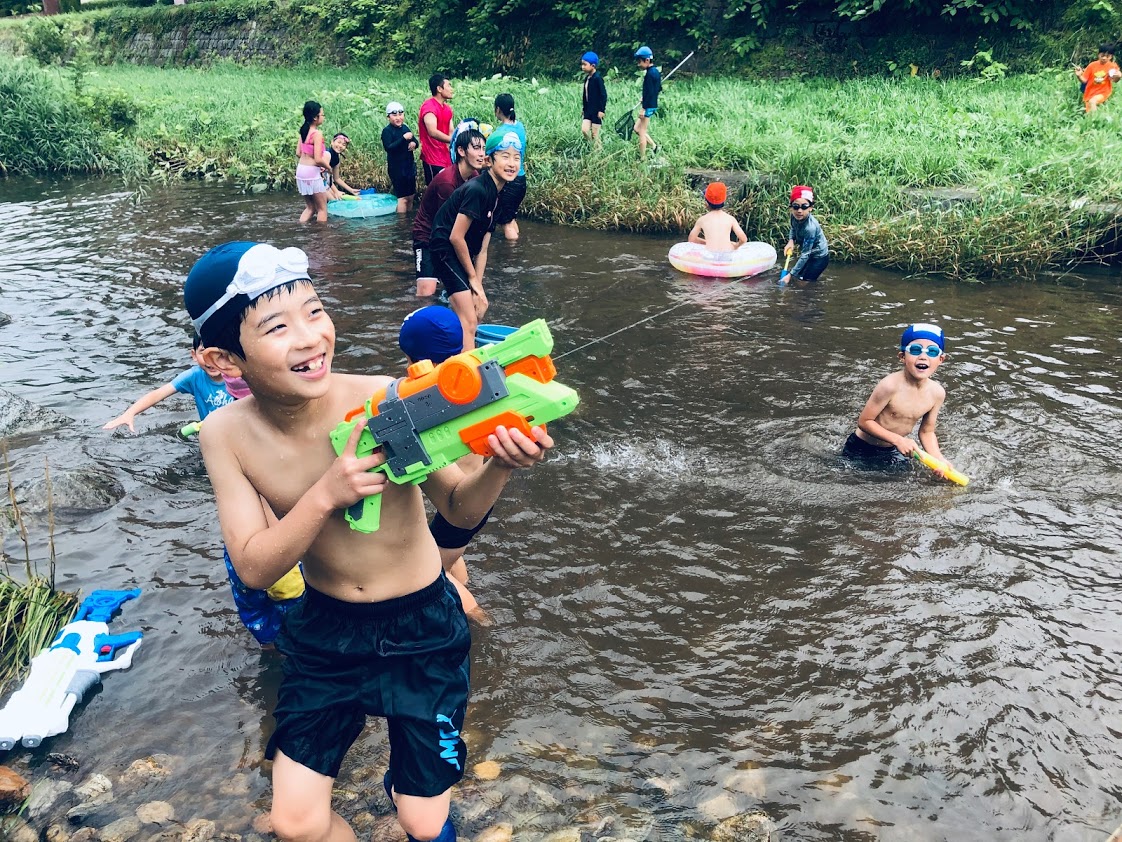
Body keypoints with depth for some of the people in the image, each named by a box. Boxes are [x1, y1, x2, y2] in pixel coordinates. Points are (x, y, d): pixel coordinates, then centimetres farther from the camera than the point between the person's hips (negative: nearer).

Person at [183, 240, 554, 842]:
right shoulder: (226, 435, -16)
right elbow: (253, 569, -17)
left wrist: (500, 465, -37)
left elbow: (459, 509, -14)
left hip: (422, 626, -1)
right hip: (325, 629, 2)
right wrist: (326, 494, -33)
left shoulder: (386, 399, -24)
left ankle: (405, 781, 44)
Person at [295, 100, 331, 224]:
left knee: (310, 208, 18)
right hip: (312, 173, -8)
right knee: (322, 208, 6)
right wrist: (328, 167, -2)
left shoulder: (304, 131, 8)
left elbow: (298, 153, 13)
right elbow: (318, 159, -22)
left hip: (301, 170, 8)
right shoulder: (317, 134, -17)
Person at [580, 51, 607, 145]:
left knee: (594, 133, -3)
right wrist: (583, 108, 18)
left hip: (596, 110, -7)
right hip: (588, 109, 7)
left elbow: (604, 94, -16)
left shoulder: (597, 78, -15)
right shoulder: (587, 78, 9)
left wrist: (601, 110, -19)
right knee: (584, 130, -2)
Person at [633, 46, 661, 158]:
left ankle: (643, 158, 1)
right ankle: (654, 146, 17)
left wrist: (643, 108, -22)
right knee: (637, 128, 17)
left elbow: (649, 92, -22)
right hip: (653, 104, 10)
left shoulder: (649, 74, -17)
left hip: (648, 106, -10)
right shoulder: (656, 72, 11)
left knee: (642, 132, -3)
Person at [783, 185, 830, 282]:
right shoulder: (795, 216, -16)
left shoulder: (810, 228, -37)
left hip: (819, 258, -8)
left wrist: (791, 274, -32)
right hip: (810, 255, 8)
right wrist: (791, 241, -12)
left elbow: (805, 255, -33)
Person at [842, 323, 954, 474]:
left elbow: (927, 431, 1)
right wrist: (898, 440, -27)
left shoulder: (937, 393, -10)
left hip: (894, 451, 5)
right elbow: (864, 421, -21)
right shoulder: (891, 385, -28)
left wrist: (938, 457, -16)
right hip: (862, 450, -5)